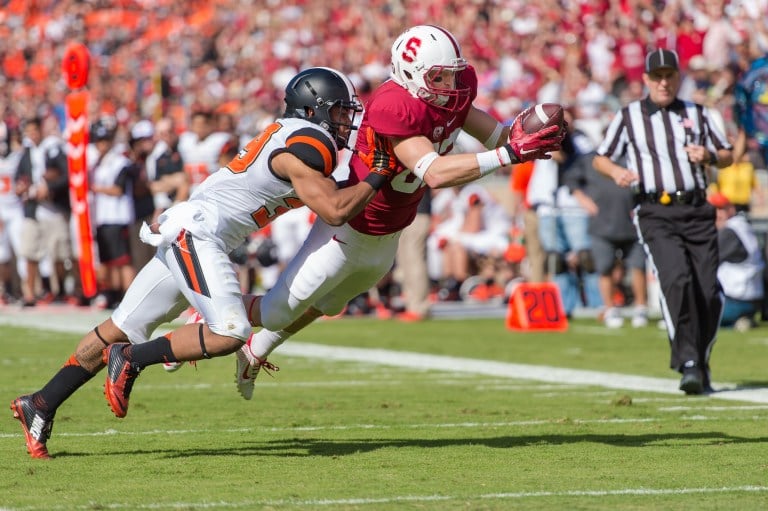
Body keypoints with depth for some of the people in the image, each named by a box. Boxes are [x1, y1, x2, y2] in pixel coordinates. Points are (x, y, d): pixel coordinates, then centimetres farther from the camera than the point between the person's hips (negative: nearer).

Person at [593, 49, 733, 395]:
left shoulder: (697, 114, 17)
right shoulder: (629, 116, 10)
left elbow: (727, 155, 21)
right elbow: (600, 158, 15)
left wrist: (708, 157, -2)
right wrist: (617, 171, -7)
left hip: (698, 211, 3)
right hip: (656, 213, -3)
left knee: (708, 291, -5)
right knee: (676, 279, -24)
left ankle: (700, 366, 11)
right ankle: (687, 363, -25)